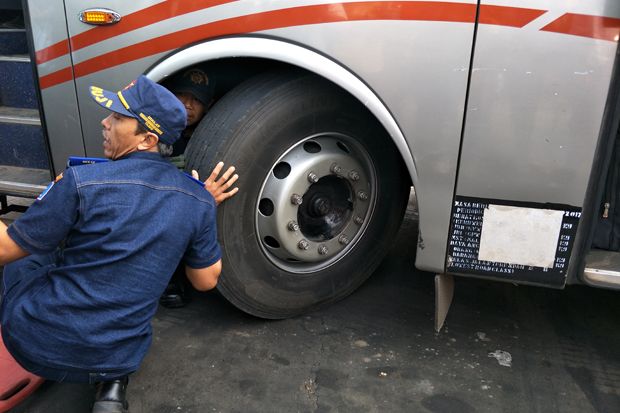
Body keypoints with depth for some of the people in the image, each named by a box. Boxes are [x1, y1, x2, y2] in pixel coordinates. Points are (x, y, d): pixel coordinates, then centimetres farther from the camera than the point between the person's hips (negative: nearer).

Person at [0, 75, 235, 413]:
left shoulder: (81, 182, -19)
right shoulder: (198, 200, -8)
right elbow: (205, 281, 4)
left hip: (37, 344, -1)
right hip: (120, 358, 2)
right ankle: (112, 382, 11)